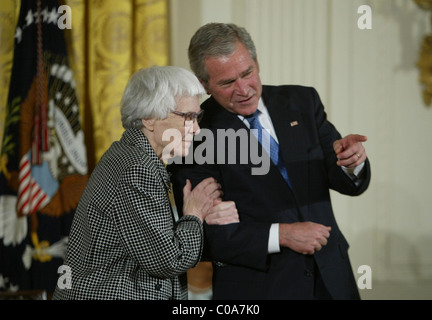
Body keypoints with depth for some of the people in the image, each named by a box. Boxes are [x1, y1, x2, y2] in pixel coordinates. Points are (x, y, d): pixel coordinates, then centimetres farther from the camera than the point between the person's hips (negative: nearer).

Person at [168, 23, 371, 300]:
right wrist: (280, 235, -21)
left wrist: (351, 161, -20)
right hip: (254, 287, -4)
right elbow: (201, 235, -14)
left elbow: (348, 183, 2)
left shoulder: (302, 102, 3)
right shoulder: (195, 136, -10)